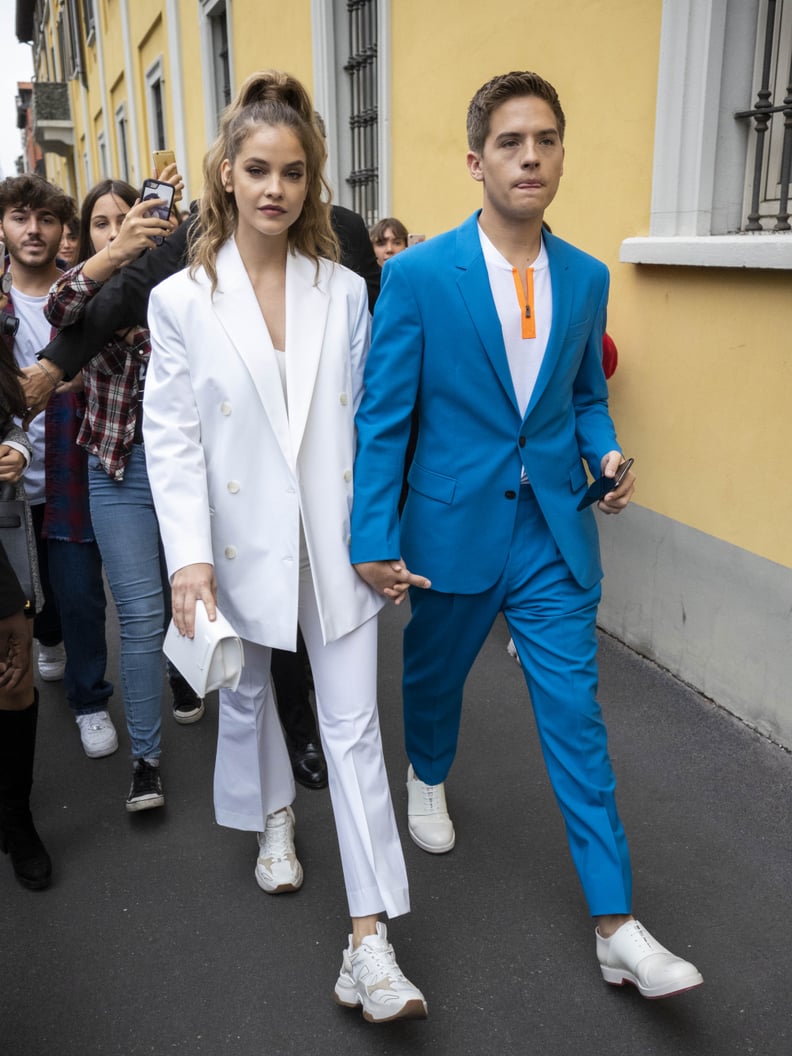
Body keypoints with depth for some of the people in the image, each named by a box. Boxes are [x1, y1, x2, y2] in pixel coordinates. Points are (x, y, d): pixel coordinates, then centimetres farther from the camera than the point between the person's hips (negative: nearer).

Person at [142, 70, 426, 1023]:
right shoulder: (182, 300, -4)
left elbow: (365, 422, 4)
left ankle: (370, 941, 8)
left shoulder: (344, 292, 0)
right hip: (241, 543, 0)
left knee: (353, 724, -1)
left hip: (333, 543, 0)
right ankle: (274, 816, 52)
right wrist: (189, 555, -16)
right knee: (246, 693, 21)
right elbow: (170, 437, -6)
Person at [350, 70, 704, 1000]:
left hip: (554, 535, 2)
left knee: (575, 716, 3)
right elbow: (383, 415, -9)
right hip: (454, 529, -2)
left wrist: (605, 454, -6)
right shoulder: (418, 275, -10)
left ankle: (616, 926, 12)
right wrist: (375, 538, -13)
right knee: (435, 675, 21)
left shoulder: (586, 277, 3)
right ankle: (429, 777, 55)